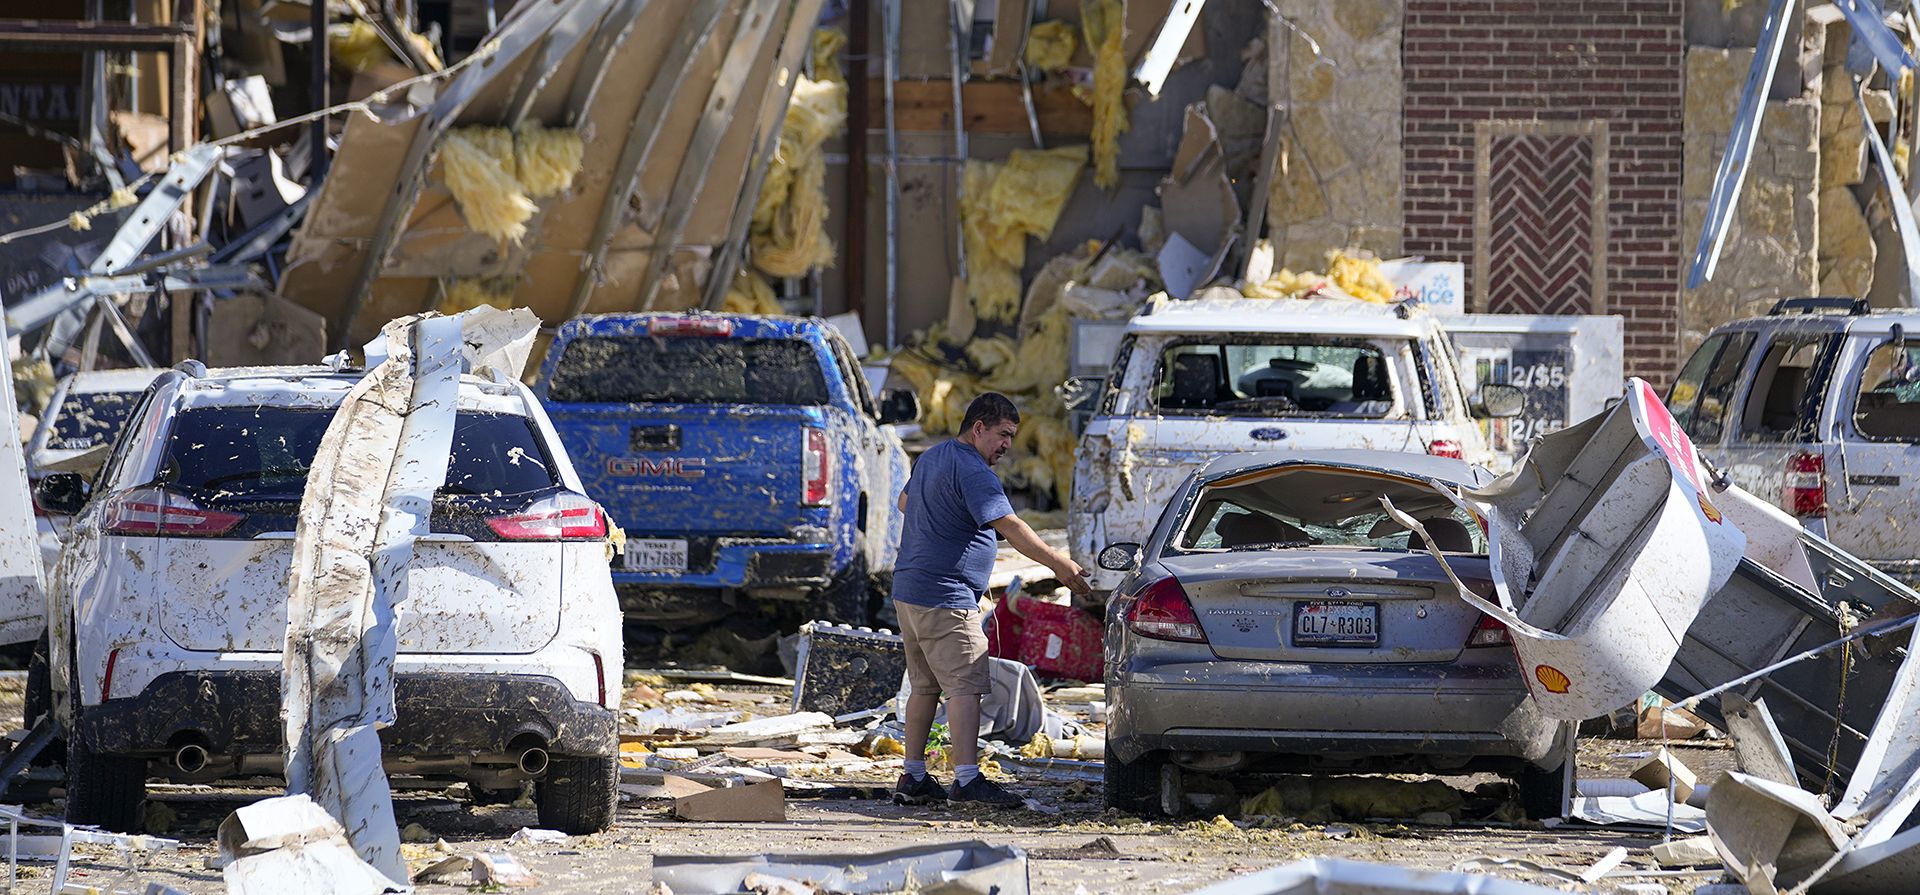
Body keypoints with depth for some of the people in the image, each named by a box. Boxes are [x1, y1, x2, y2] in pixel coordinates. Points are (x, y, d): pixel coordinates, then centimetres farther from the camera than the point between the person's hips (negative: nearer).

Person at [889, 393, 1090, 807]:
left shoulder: (930, 458, 16)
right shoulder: (972, 471, -15)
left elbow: (904, 502, 34)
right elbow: (1010, 526, -23)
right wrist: (1058, 564, -23)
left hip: (908, 593, 10)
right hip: (945, 598, -10)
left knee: (925, 686, 14)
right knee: (965, 686, -12)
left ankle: (912, 778, 16)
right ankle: (967, 779, -19)